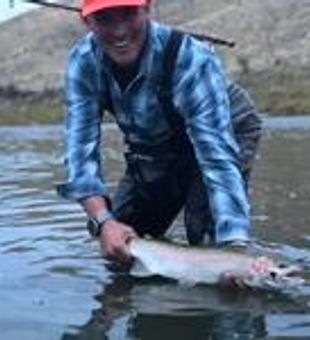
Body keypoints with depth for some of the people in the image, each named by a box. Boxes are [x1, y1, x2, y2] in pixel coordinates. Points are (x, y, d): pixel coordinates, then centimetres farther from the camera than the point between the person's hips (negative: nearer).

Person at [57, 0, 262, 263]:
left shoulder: (191, 60, -37)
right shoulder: (83, 62, -23)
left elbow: (218, 156, -42)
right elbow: (81, 147, -24)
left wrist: (235, 247, -52)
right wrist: (104, 220, -41)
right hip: (152, 150, 5)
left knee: (207, 235, -25)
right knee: (116, 246, 1)